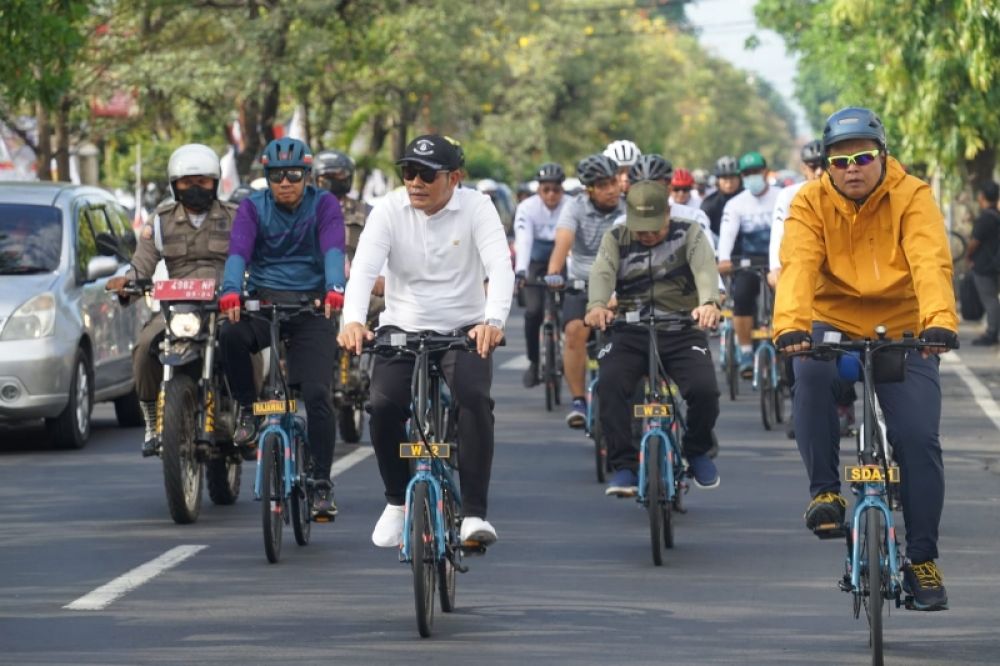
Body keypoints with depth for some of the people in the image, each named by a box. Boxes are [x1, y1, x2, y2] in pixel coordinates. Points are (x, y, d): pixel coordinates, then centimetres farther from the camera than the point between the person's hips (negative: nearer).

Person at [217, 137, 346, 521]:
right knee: (231, 335, -33)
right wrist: (231, 290, -34)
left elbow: (333, 248, -16)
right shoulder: (253, 208, 3)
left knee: (317, 394, -12)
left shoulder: (323, 205, 1)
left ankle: (321, 484, -2)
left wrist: (335, 288, -37)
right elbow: (238, 251, -13)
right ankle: (247, 408, -7)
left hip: (311, 308, -1)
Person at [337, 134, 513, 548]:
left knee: (475, 399, -28)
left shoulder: (476, 208, -8)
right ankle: (396, 502, 4)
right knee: (384, 405, -22)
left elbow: (500, 267, -20)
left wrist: (493, 320, -40)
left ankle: (474, 513, -22)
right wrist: (353, 320, -36)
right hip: (403, 327, 1)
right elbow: (364, 267, -16)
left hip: (464, 329, -1)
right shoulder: (389, 210, -4)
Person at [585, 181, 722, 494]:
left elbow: (705, 268, -18)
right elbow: (602, 273, -13)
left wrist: (709, 302, -41)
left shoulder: (689, 234, 2)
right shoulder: (615, 240, 6)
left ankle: (698, 451, 7)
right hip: (631, 333, 1)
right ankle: (623, 465, -18)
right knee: (610, 384, -27)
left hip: (681, 331, -1)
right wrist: (597, 305, -37)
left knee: (704, 389, -24)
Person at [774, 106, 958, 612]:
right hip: (835, 326, 0)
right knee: (811, 370, -33)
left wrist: (940, 321, -45)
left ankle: (922, 559, 2)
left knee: (919, 439, -12)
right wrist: (791, 324, -42)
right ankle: (824, 490, -18)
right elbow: (798, 265, -23)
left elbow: (930, 262, -27)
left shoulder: (911, 197, -12)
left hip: (904, 333, 0)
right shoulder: (811, 203, -8)